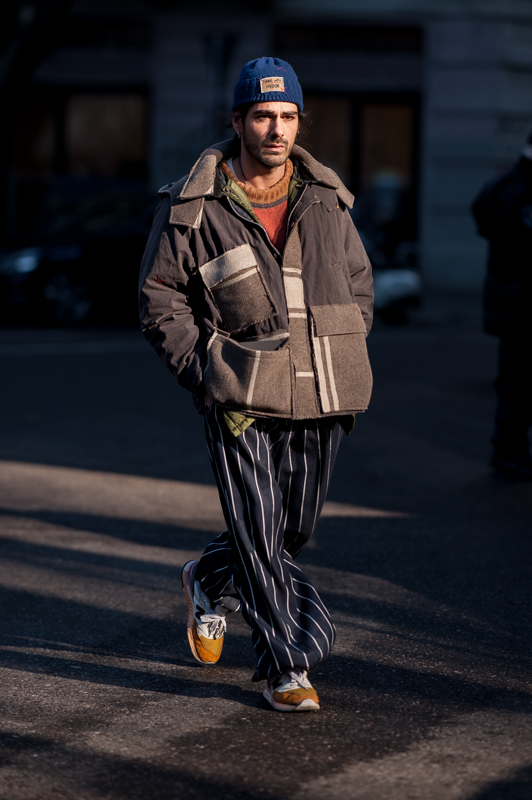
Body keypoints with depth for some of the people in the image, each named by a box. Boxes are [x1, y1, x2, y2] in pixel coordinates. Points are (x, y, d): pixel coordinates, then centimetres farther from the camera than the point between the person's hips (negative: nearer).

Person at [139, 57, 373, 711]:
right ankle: (286, 669, 6)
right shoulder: (193, 208, -4)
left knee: (295, 532, 14)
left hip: (320, 400, 4)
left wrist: (341, 361, 8)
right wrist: (206, 375, -7)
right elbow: (160, 300, 1)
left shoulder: (326, 200, 7)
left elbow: (359, 285, 19)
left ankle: (210, 582, 42)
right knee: (260, 539, -6)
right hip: (241, 400, -4)